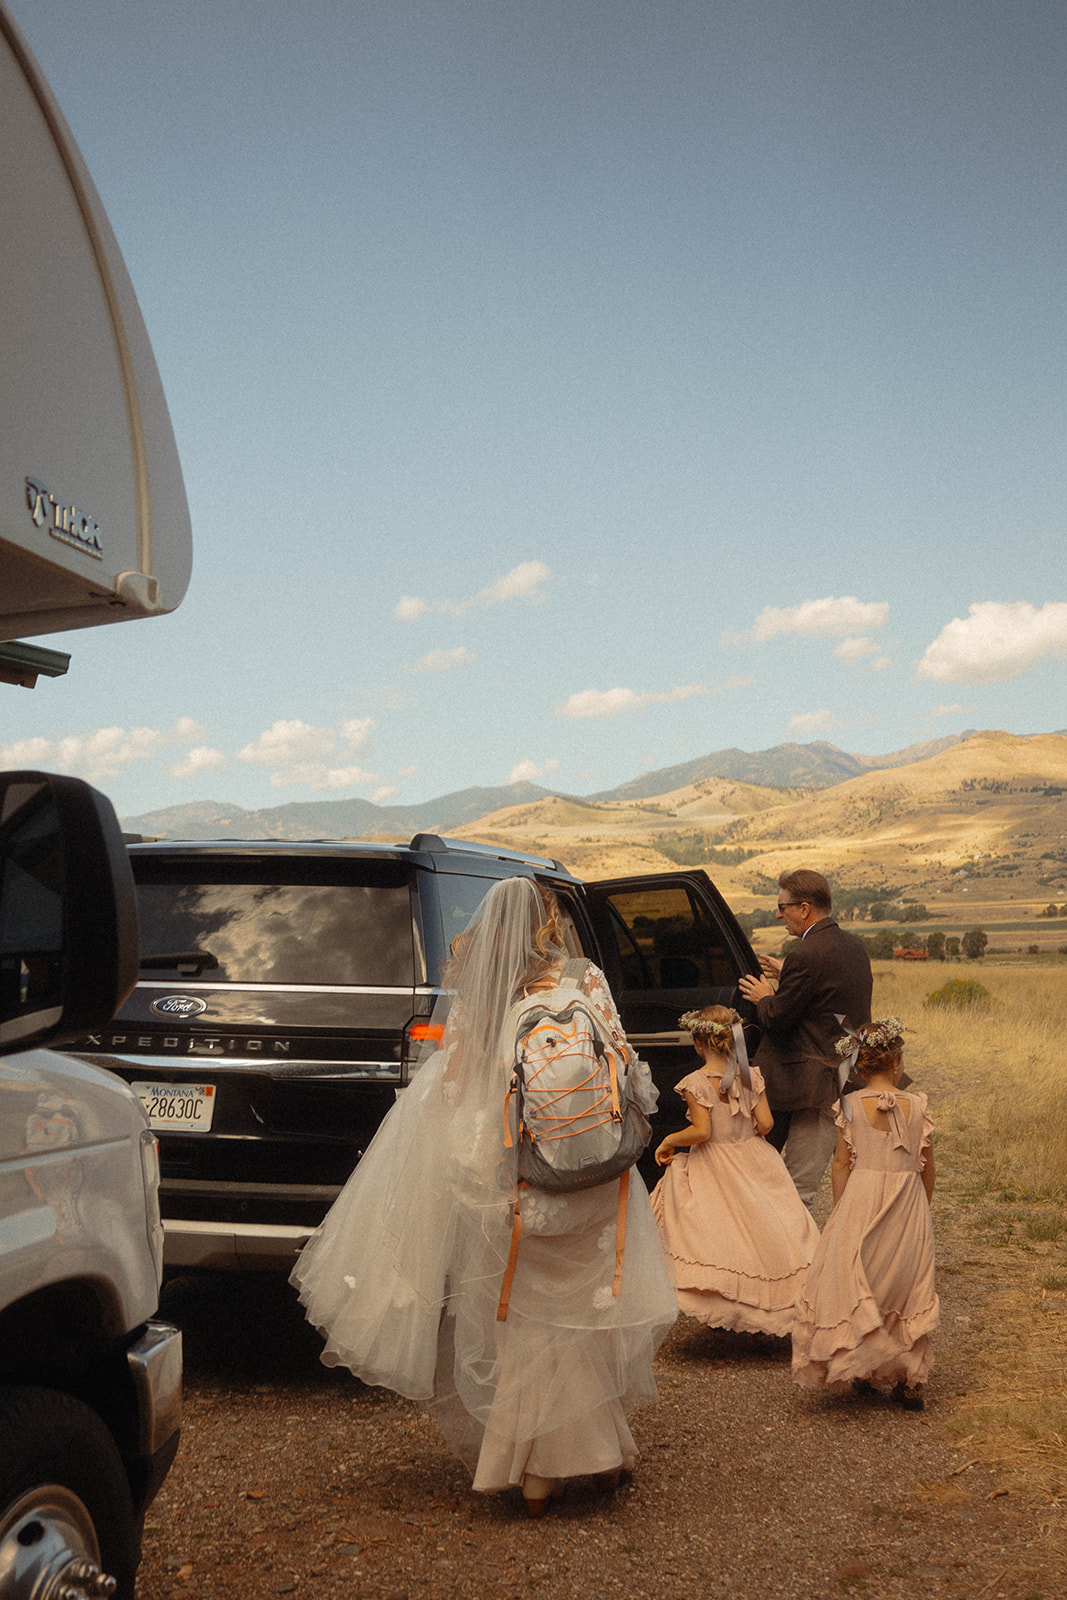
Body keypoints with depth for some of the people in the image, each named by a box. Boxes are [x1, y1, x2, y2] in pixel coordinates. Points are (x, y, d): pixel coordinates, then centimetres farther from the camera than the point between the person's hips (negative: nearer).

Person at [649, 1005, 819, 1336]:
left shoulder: (695, 1082, -13)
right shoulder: (750, 1075, 0)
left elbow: (701, 1131, -20)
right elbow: (765, 1123, -3)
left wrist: (668, 1142, -6)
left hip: (715, 1170, -4)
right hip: (755, 1163, 4)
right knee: (768, 1231, 9)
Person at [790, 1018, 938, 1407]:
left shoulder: (850, 1105, -8)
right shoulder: (917, 1105, -4)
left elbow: (843, 1163, -5)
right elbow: (927, 1165, 3)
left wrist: (838, 1211, 5)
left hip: (862, 1200, -2)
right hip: (908, 1207, 2)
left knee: (855, 1285, 10)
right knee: (907, 1290, 11)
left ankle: (865, 1370, 10)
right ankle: (911, 1378, 13)